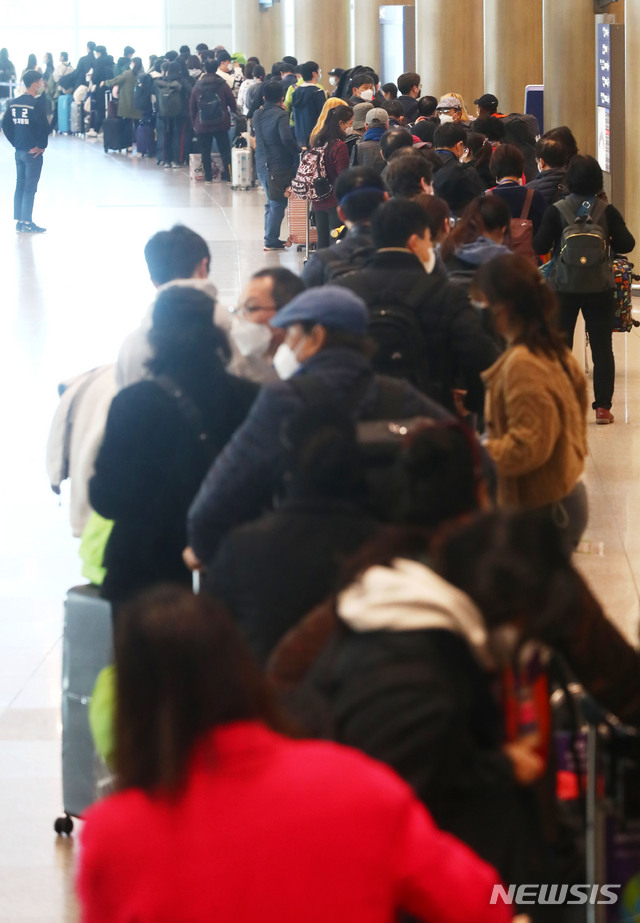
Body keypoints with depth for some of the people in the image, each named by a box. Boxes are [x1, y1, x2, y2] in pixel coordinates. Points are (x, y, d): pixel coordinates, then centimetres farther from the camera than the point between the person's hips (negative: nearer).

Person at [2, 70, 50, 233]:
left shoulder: (14, 103, 6)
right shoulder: (36, 103, -15)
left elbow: (5, 125, 10)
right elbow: (44, 126, -24)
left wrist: (15, 142, 13)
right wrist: (42, 145, -11)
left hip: (19, 151, 7)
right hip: (33, 152, -7)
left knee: (20, 185, 13)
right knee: (30, 187, -1)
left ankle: (19, 222, 18)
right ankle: (27, 223, 2)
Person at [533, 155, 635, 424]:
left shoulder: (556, 212, -8)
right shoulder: (608, 212, -5)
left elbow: (540, 247, -9)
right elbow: (625, 244, -6)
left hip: (564, 288, 0)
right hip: (600, 289, 0)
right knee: (602, 347, 6)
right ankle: (602, 406, 3)